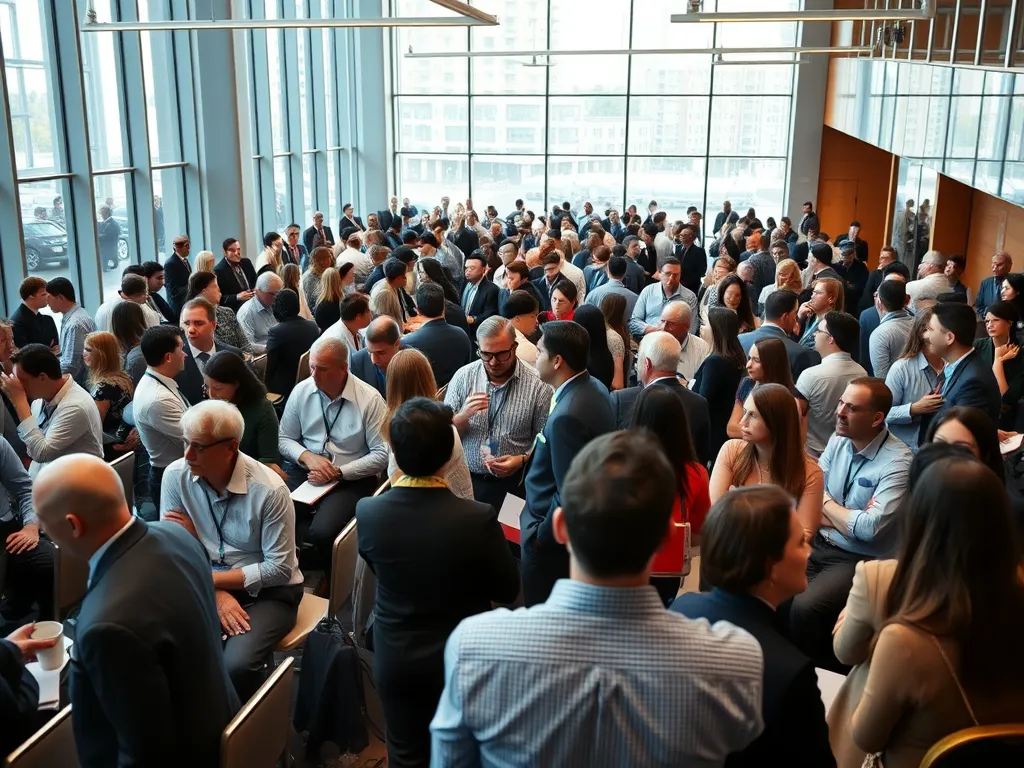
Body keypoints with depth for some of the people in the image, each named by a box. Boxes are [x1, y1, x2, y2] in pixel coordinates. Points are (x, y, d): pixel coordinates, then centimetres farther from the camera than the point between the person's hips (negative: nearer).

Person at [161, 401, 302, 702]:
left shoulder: (270, 490, -22)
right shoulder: (176, 476, -10)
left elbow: (279, 569, -16)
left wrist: (209, 578, -17)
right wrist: (217, 594, -17)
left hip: (267, 591, -3)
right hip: (206, 586, 4)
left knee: (236, 665, -27)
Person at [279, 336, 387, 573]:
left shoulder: (370, 399, -11)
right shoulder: (301, 391, 0)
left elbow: (382, 455, -10)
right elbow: (284, 439, 9)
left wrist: (338, 472, -17)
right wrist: (307, 457, -12)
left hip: (351, 479, -3)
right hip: (305, 471, 4)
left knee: (321, 532, -28)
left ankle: (324, 576, 5)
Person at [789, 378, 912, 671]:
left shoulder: (897, 462, -17)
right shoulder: (839, 440, 4)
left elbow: (869, 529, -23)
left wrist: (827, 504, -7)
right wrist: (848, 521, -12)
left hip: (860, 560, -6)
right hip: (818, 544, 7)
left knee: (803, 607, -29)